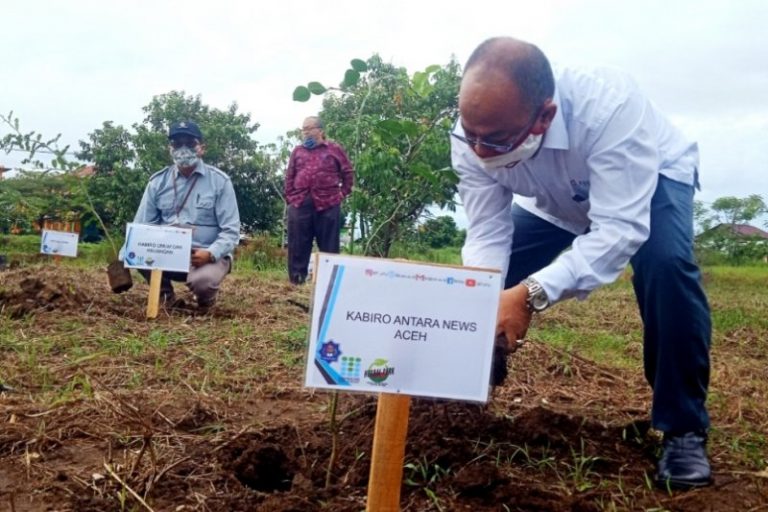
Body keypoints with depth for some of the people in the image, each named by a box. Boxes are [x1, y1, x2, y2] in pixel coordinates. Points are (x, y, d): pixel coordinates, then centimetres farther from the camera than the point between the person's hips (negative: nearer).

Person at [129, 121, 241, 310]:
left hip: (207, 255, -3)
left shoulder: (220, 181, -4)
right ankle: (165, 295, 2)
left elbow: (231, 230, -9)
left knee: (201, 281, -36)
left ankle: (205, 297, 5)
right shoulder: (158, 181, 5)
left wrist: (210, 254, -27)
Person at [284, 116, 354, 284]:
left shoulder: (334, 149, 6)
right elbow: (289, 177, 16)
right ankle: (296, 280, 11)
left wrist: (342, 194, 3)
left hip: (328, 205, -3)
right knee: (298, 246, 4)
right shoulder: (298, 151, 15)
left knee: (329, 246, 2)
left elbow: (348, 173, 9)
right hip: (300, 204, 3)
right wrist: (290, 198, 7)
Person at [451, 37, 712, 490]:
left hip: (653, 179, -4)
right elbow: (487, 234, -25)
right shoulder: (474, 136, -29)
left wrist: (531, 294, -58)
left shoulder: (608, 107, -44)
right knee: (486, 269, -10)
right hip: (557, 201, 4)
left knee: (666, 266, -33)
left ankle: (684, 428, -14)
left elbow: (619, 230, -47)